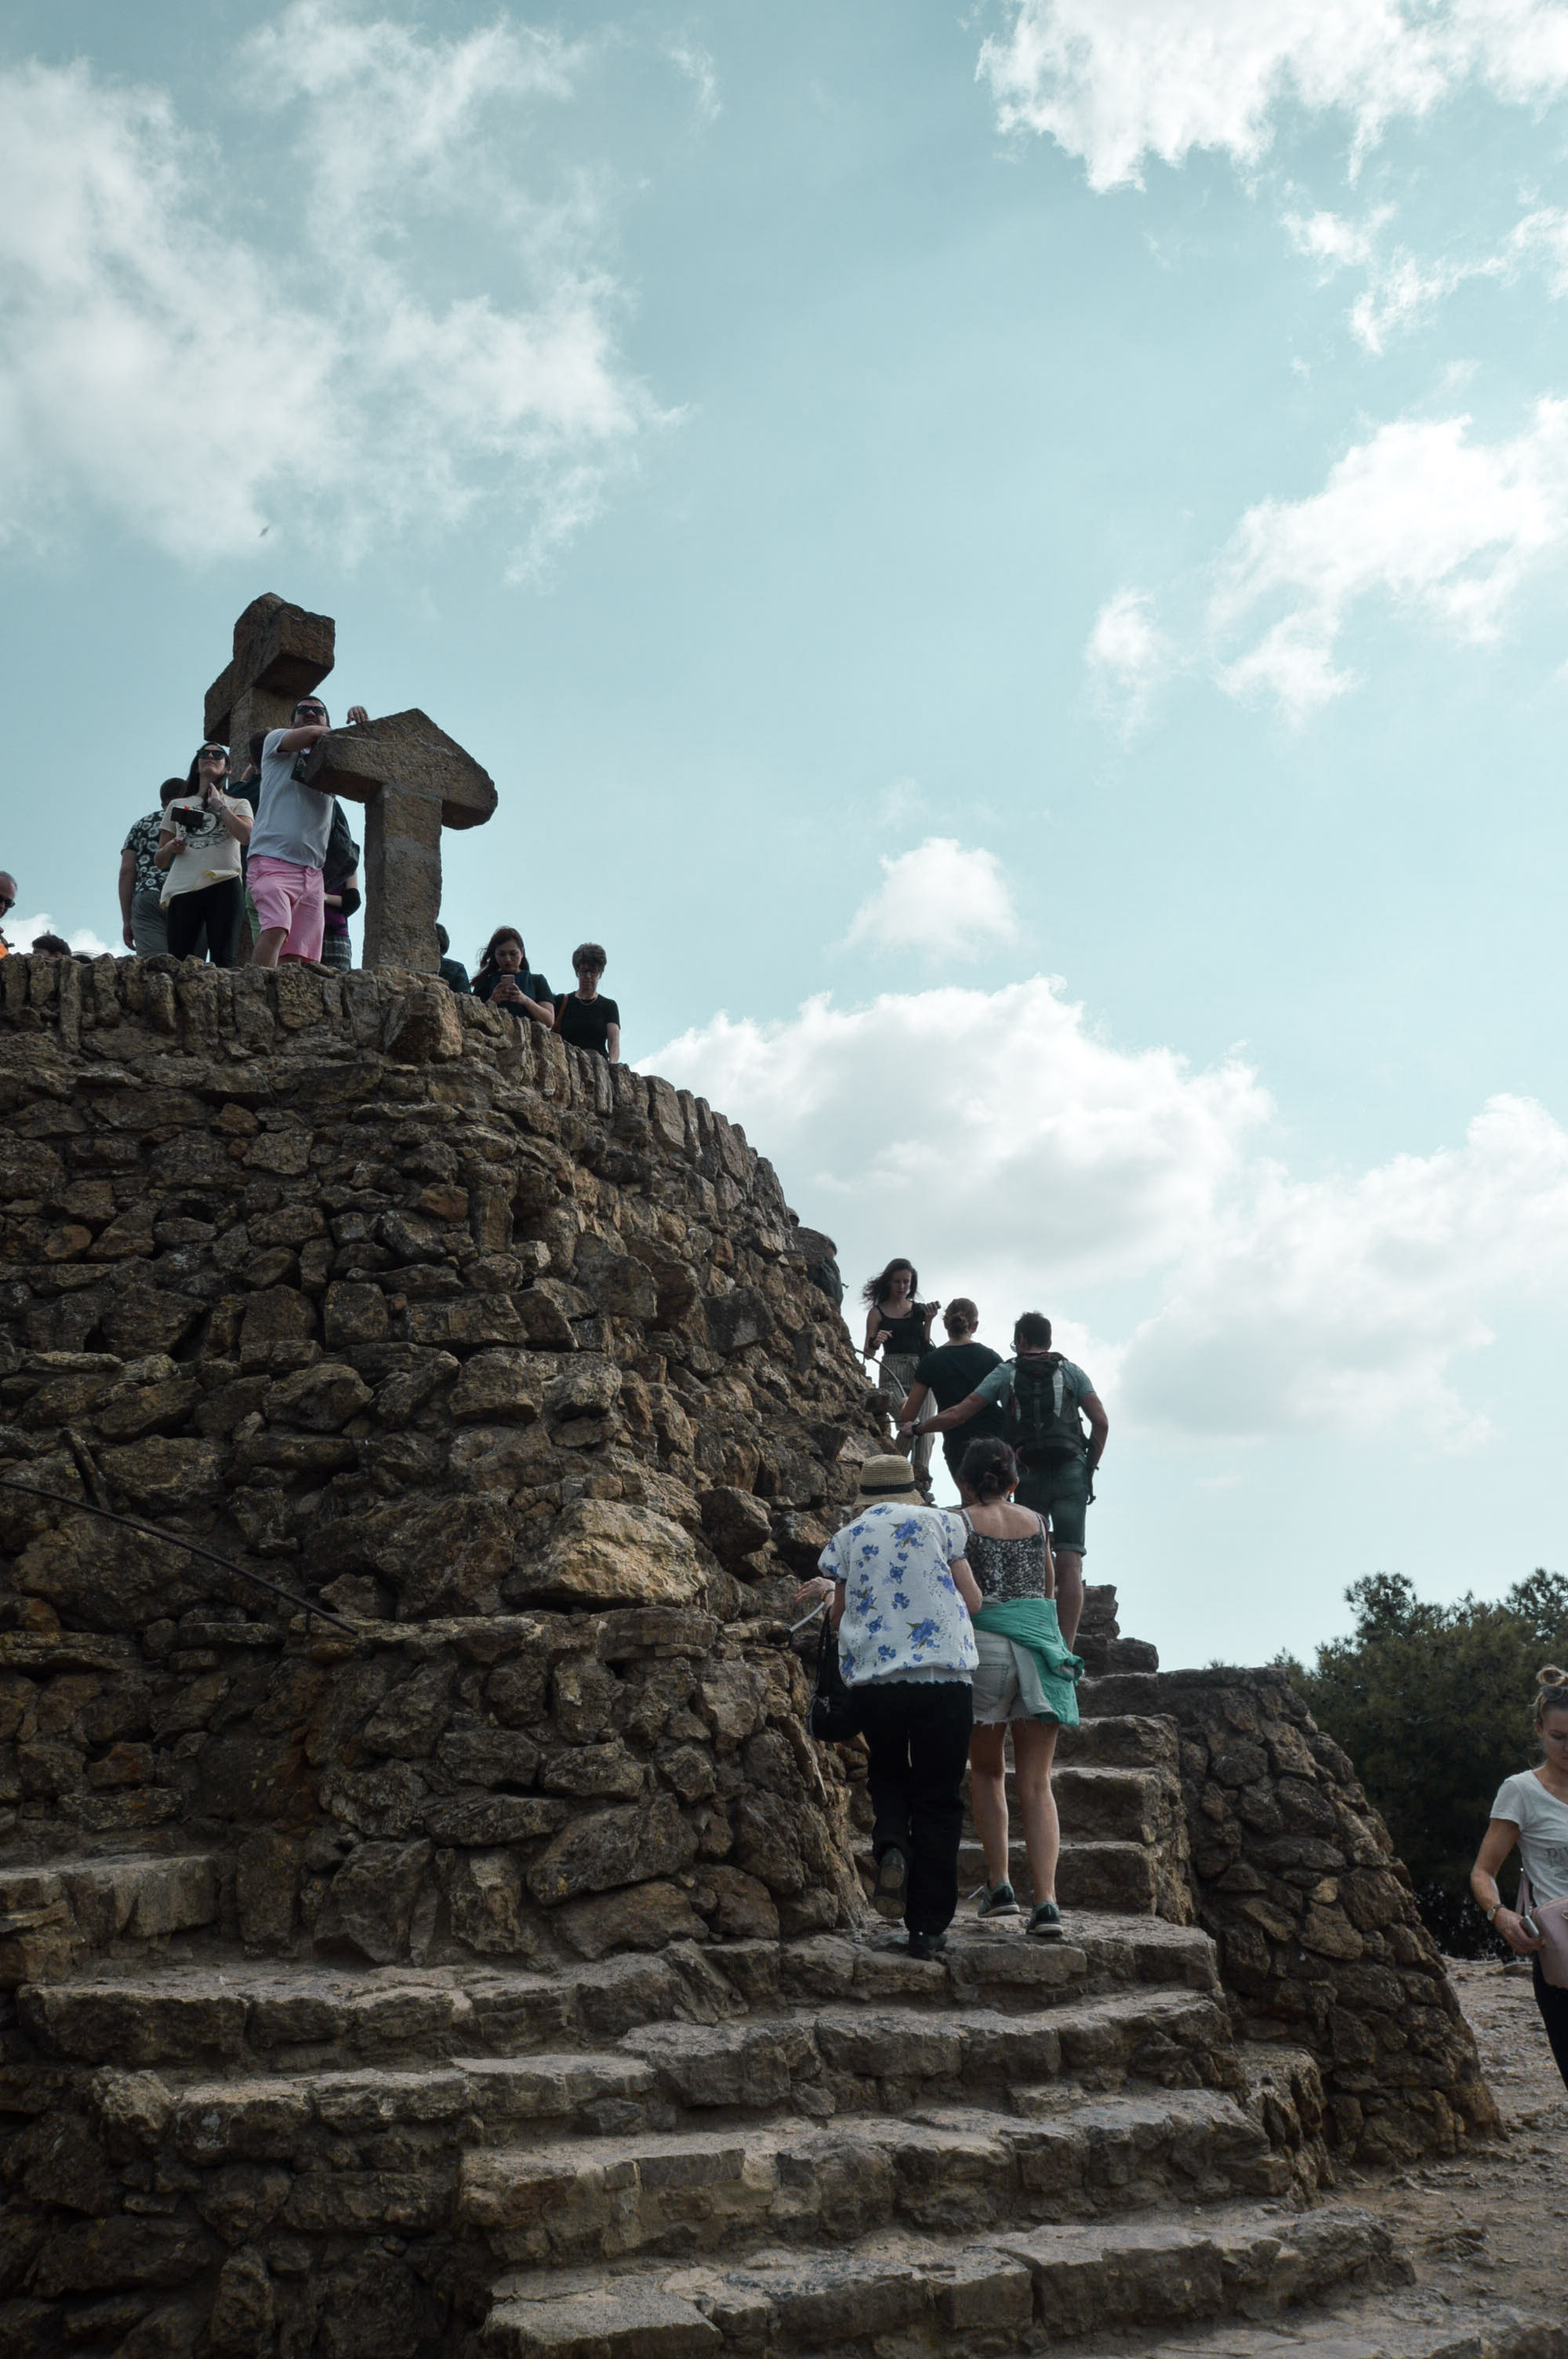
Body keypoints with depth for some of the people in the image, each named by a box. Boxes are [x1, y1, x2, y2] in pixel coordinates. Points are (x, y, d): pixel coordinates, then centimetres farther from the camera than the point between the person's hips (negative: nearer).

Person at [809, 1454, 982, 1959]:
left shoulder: (848, 1536, 12)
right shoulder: (939, 1521, 10)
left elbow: (839, 1615, 14)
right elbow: (972, 1600, 12)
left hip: (871, 1675, 1)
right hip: (943, 1671, -1)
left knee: (888, 1773, 26)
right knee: (938, 1797, 8)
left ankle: (891, 1845, -4)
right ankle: (928, 1927, 5)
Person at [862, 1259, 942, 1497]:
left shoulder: (920, 1309, 17)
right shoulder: (878, 1312, 8)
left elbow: (927, 1347, 12)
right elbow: (868, 1353, 7)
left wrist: (929, 1320, 2)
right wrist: (876, 1341, -15)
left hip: (921, 1371, 4)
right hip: (893, 1373, -4)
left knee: (925, 1426, -8)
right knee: (910, 1421, -21)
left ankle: (922, 1480, -6)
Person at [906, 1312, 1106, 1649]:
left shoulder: (1005, 1373, 12)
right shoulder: (1071, 1372, 13)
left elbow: (958, 1415, 8)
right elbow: (1101, 1422, 4)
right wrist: (1089, 1467, 15)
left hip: (1029, 1476, 0)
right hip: (1071, 1473, 0)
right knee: (1069, 1563, -6)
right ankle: (1064, 1649, -14)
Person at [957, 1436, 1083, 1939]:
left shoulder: (960, 1523, 2)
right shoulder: (1036, 1522, 15)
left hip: (985, 1644, -3)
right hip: (1042, 1643, 3)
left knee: (987, 1770, 18)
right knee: (1036, 1784, 5)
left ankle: (999, 1884, 12)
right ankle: (1046, 1902, -6)